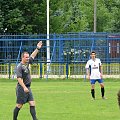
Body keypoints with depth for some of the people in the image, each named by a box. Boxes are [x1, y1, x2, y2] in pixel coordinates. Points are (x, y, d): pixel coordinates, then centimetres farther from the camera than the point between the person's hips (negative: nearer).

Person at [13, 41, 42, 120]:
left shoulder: (27, 63, 9)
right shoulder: (19, 67, -15)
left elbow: (32, 56, 24)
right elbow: (19, 78, -22)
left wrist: (38, 48, 20)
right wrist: (24, 87, -30)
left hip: (28, 88, 8)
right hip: (21, 88, -8)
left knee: (32, 103, -1)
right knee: (19, 105, -2)